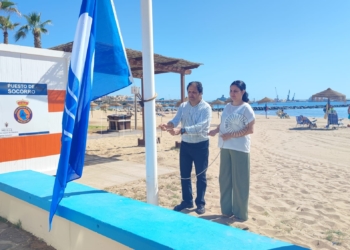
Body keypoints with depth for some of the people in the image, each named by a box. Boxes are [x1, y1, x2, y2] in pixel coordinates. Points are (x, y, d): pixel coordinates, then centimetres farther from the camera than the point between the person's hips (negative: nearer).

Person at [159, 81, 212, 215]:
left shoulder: (206, 108, -14)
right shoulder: (183, 106, 3)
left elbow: (199, 127, -27)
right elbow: (175, 120, -8)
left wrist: (181, 130, -40)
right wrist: (167, 125, -32)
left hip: (201, 145, -5)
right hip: (185, 144, 5)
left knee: (200, 175, 7)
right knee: (184, 174, 12)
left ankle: (200, 203, 22)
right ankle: (187, 201, 28)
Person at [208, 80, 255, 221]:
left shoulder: (246, 108, -9)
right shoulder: (227, 106, 11)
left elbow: (250, 130, -13)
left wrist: (232, 135, -19)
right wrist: (215, 131, 1)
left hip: (239, 148, -7)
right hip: (225, 147, 7)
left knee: (239, 181, 3)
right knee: (224, 179, 12)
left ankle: (241, 213, 18)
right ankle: (227, 209, 27)